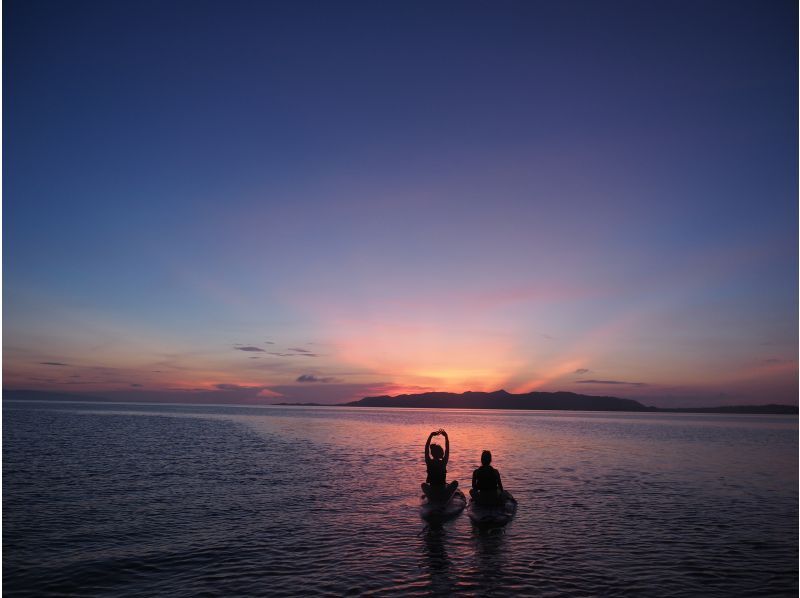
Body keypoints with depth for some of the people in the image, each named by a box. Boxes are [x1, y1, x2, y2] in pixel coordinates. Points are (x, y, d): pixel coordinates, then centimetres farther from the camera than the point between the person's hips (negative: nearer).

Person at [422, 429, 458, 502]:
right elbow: (447, 449, 3)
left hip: (431, 494, 3)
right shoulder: (443, 463, -11)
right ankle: (446, 498, 16)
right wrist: (446, 436, 7)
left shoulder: (429, 463, -9)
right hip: (443, 493, -2)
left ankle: (430, 498, 21)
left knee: (424, 485, 35)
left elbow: (426, 448, 2)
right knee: (455, 482, 24)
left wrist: (431, 435, 3)